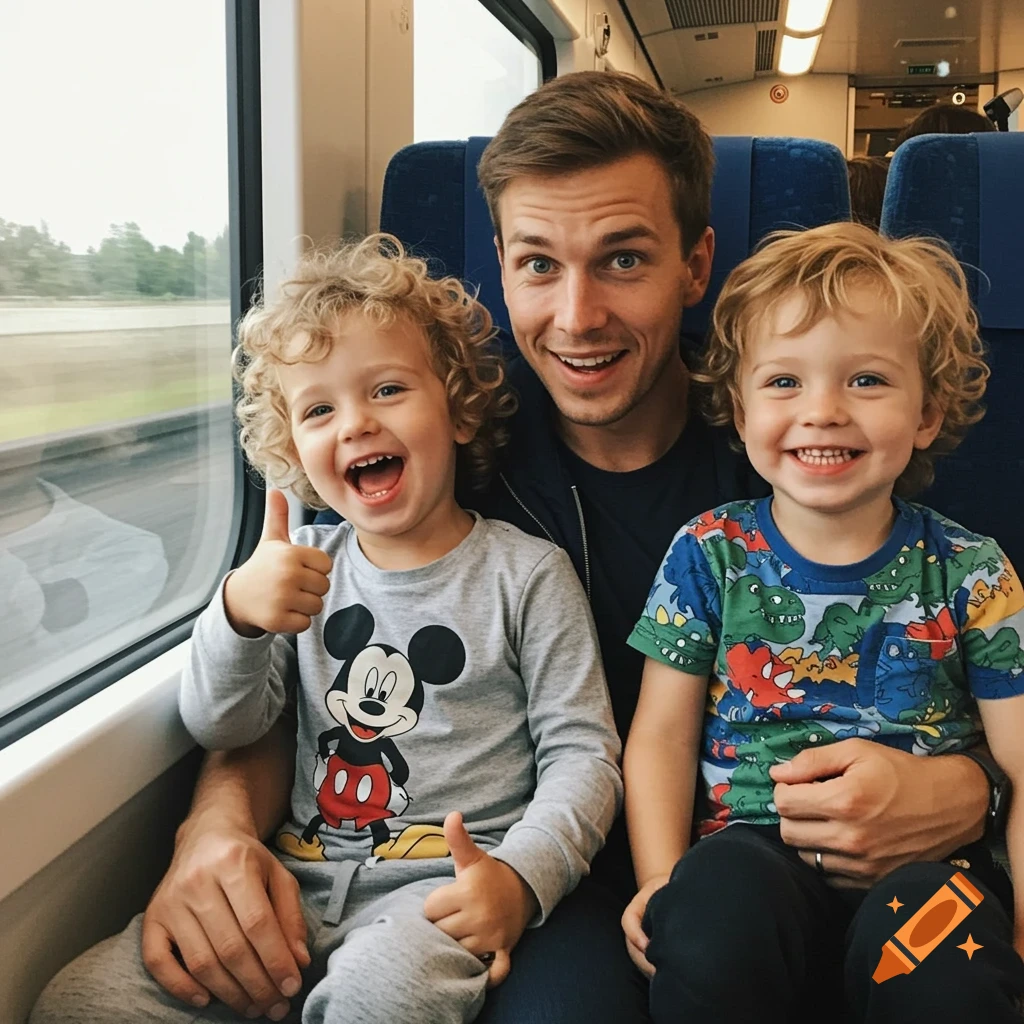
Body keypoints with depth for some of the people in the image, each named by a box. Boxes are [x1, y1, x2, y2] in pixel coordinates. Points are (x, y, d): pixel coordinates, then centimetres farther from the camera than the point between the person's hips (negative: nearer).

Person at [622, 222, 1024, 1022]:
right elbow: (662, 736, 3)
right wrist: (662, 882, -9)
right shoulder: (708, 553, 3)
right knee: (714, 906, -33)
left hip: (925, 860, 0)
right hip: (754, 846, 1)